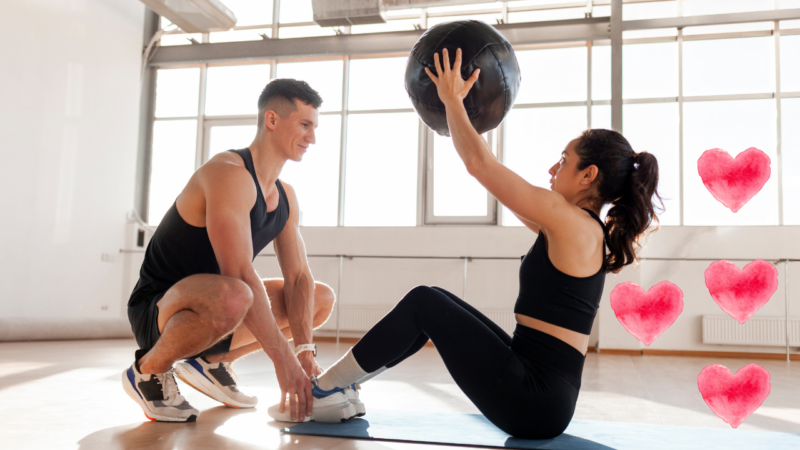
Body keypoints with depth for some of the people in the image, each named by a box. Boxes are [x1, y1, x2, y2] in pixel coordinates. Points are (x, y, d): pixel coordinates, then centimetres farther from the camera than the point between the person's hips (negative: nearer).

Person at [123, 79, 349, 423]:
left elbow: (299, 278, 1)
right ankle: (149, 369, -10)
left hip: (206, 308, 9)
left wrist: (304, 350, -14)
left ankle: (210, 361, 10)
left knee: (322, 298, 8)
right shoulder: (229, 174, -23)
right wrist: (283, 360, -31)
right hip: (158, 307, -8)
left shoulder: (286, 196, 5)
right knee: (233, 296, -41)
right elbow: (240, 274, -31)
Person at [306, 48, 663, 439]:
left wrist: (453, 100, -1)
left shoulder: (574, 223, -15)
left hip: (535, 400, -9)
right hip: (543, 394, 9)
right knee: (436, 300, 12)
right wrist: (457, 110, 25)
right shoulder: (578, 229, 12)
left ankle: (321, 390, 9)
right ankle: (339, 384, 18)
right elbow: (490, 172, 21)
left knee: (423, 302, -4)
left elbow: (480, 165, -14)